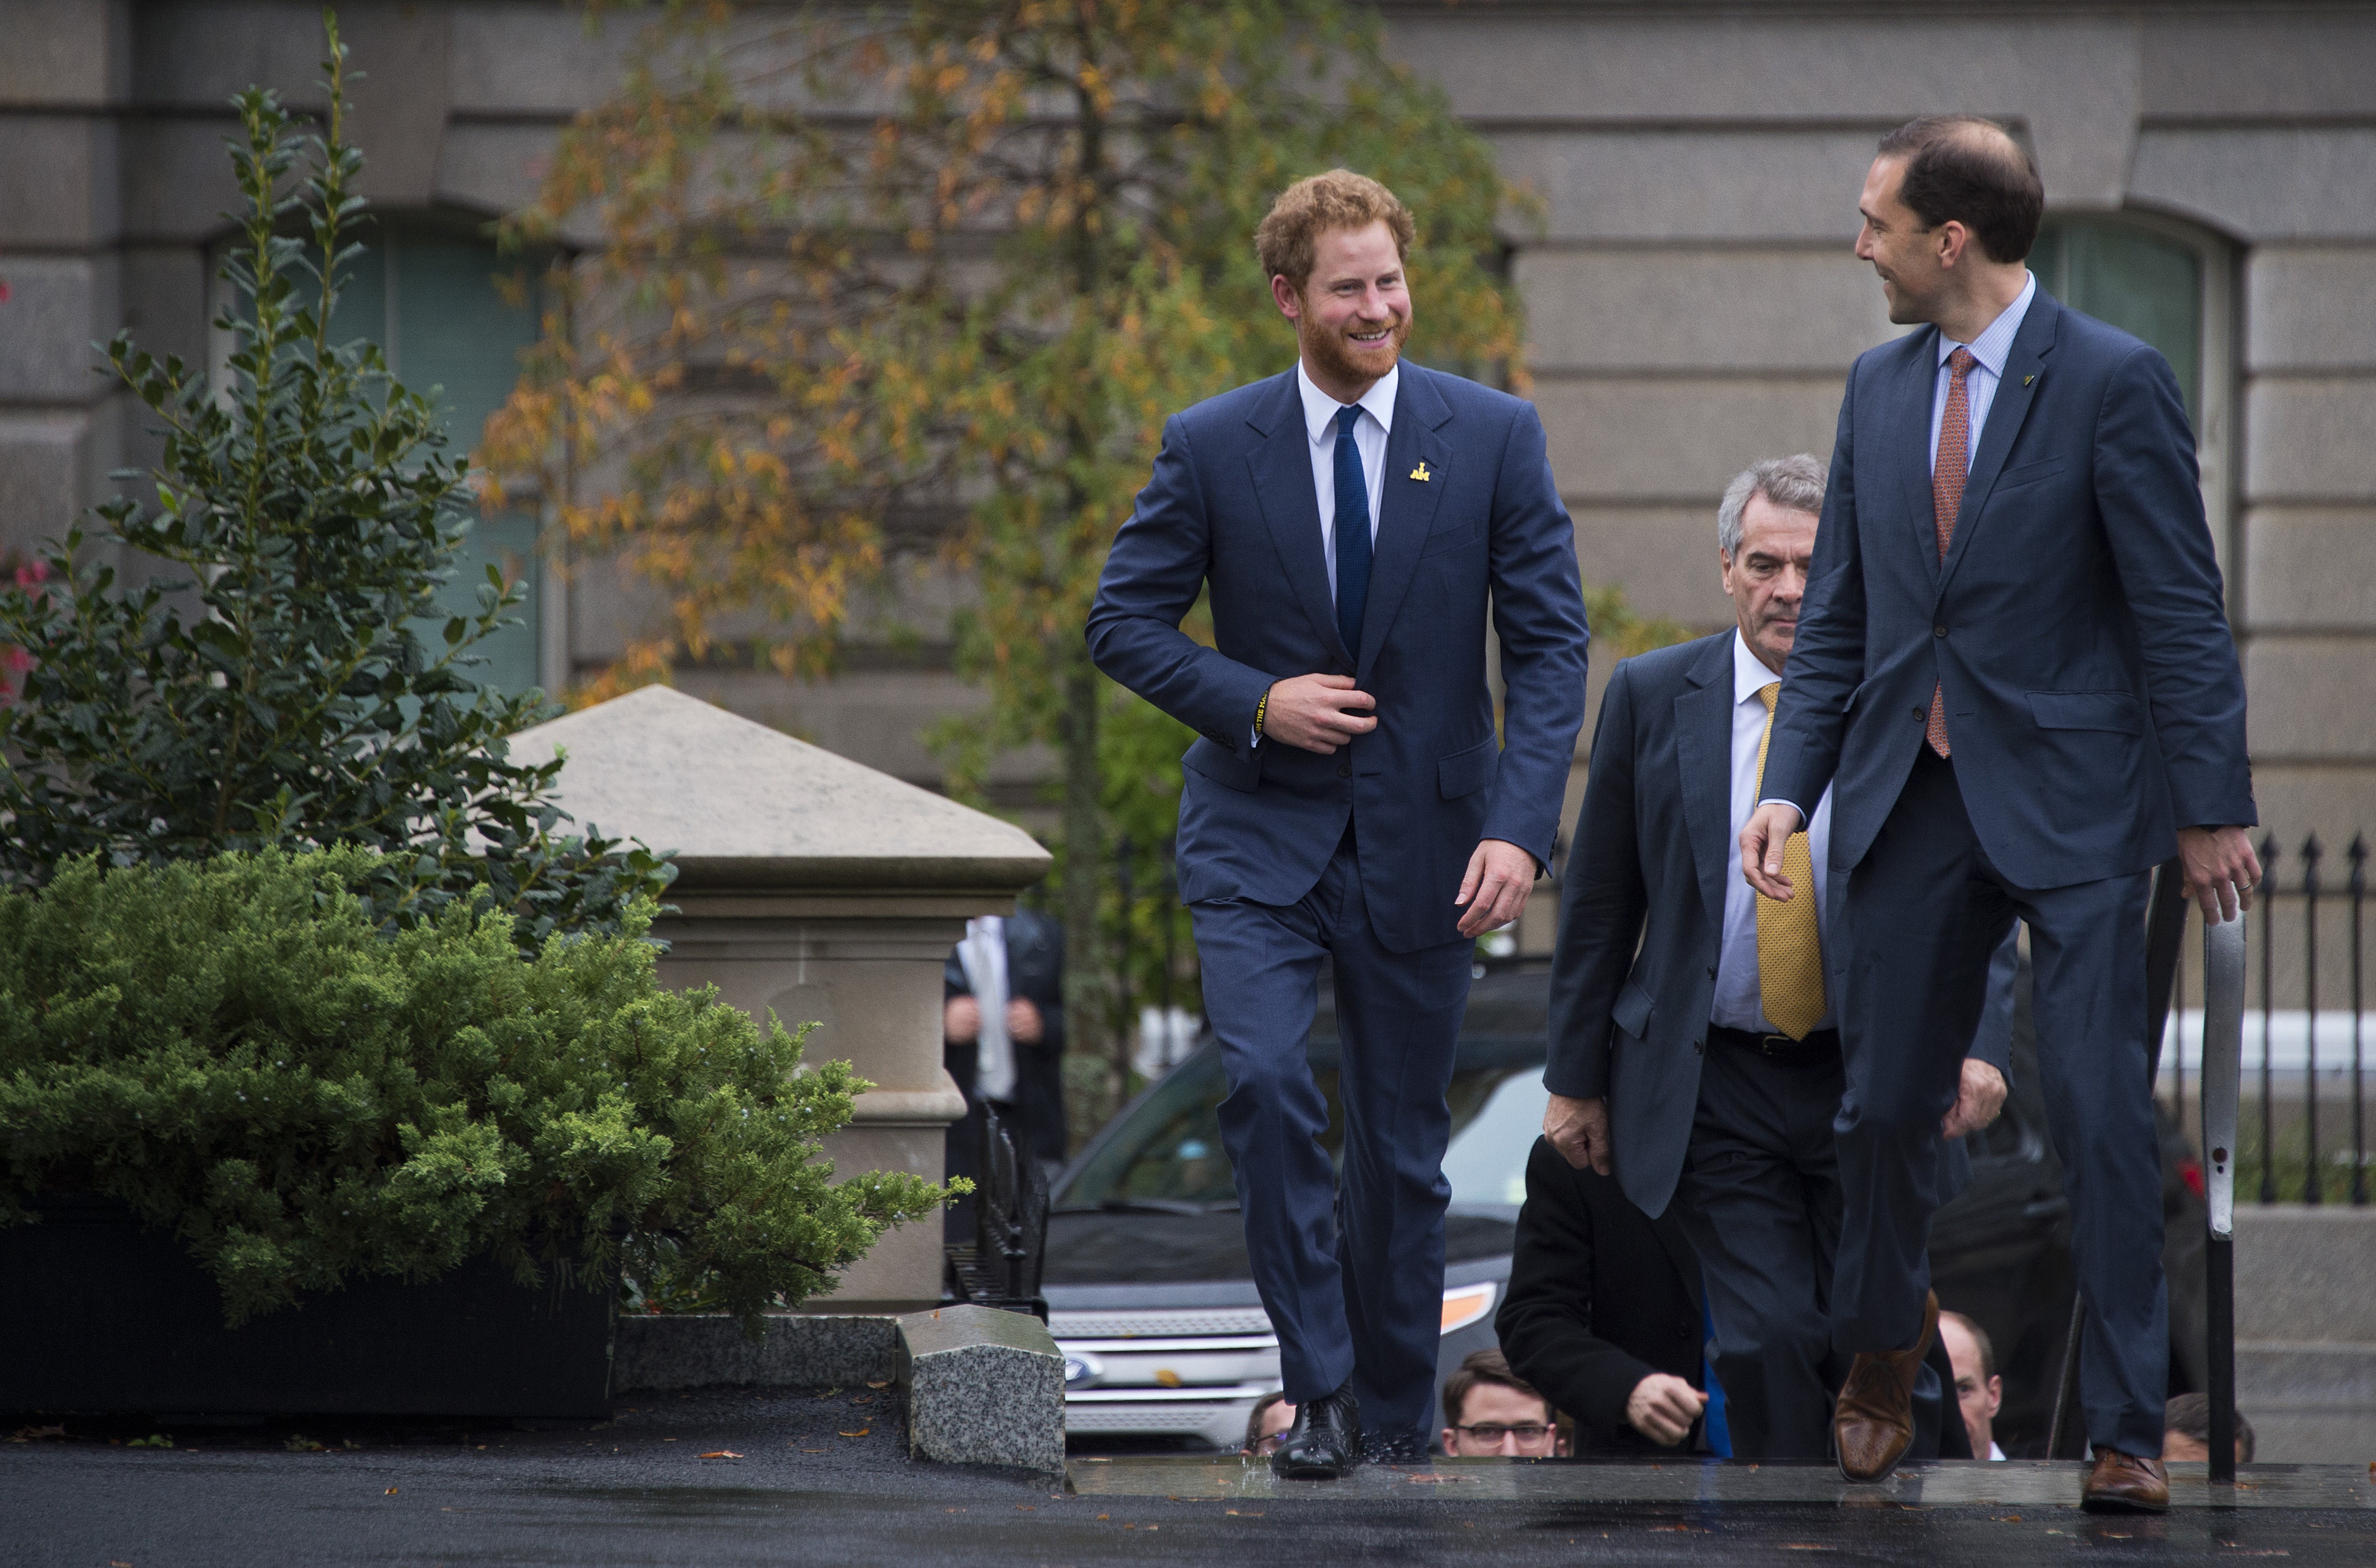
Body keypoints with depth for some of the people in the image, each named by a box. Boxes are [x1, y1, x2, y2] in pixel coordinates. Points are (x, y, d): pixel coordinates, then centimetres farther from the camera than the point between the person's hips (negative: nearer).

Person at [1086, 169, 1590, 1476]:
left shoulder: (1493, 438, -2)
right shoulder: (1211, 448, -2)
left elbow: (1550, 642, -3)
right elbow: (1123, 621, 3)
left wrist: (1519, 827, -15)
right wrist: (1255, 701, -13)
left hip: (1421, 842, 1)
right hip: (1258, 831, -1)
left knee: (1402, 1136, 7)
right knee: (1264, 1082, -21)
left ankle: (1397, 1406, 24)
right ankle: (1319, 1389, -11)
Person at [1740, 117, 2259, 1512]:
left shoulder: (2114, 382, -9)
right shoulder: (1880, 389, 10)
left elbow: (2181, 610, -9)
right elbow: (1837, 614, 14)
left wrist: (2210, 807, -11)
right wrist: (1789, 788, 4)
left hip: (2071, 805, -5)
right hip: (1910, 801, 5)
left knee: (2102, 1110, -7)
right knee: (1887, 1102, 9)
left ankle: (2128, 1432, -1)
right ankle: (1882, 1354, 35)